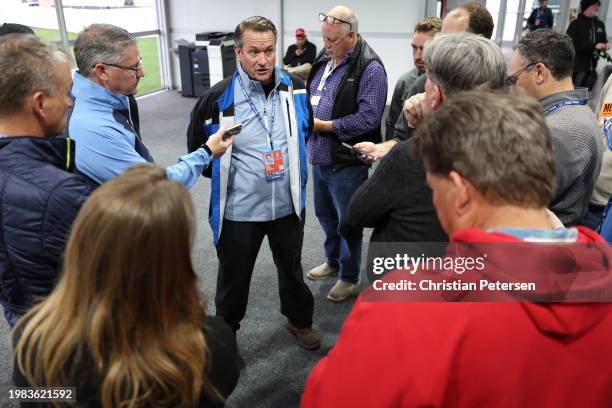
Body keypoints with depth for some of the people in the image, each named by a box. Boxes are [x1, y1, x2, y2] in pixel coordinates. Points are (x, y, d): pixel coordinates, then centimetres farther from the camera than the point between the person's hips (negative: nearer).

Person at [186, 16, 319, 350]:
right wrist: (228, 175, -2)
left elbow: (307, 129, 15)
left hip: (288, 204, 3)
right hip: (239, 209, -3)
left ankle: (299, 320, 49)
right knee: (233, 278, 15)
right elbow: (197, 151, 0)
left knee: (291, 268, 23)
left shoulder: (295, 88, -5)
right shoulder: (218, 98, -15)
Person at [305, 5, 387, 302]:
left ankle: (350, 276, 28)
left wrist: (325, 125, -19)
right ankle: (333, 261, 45)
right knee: (324, 214, 22)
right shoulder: (325, 59, 8)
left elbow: (368, 118, -23)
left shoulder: (369, 68, -17)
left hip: (346, 162, -8)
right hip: (320, 156, 8)